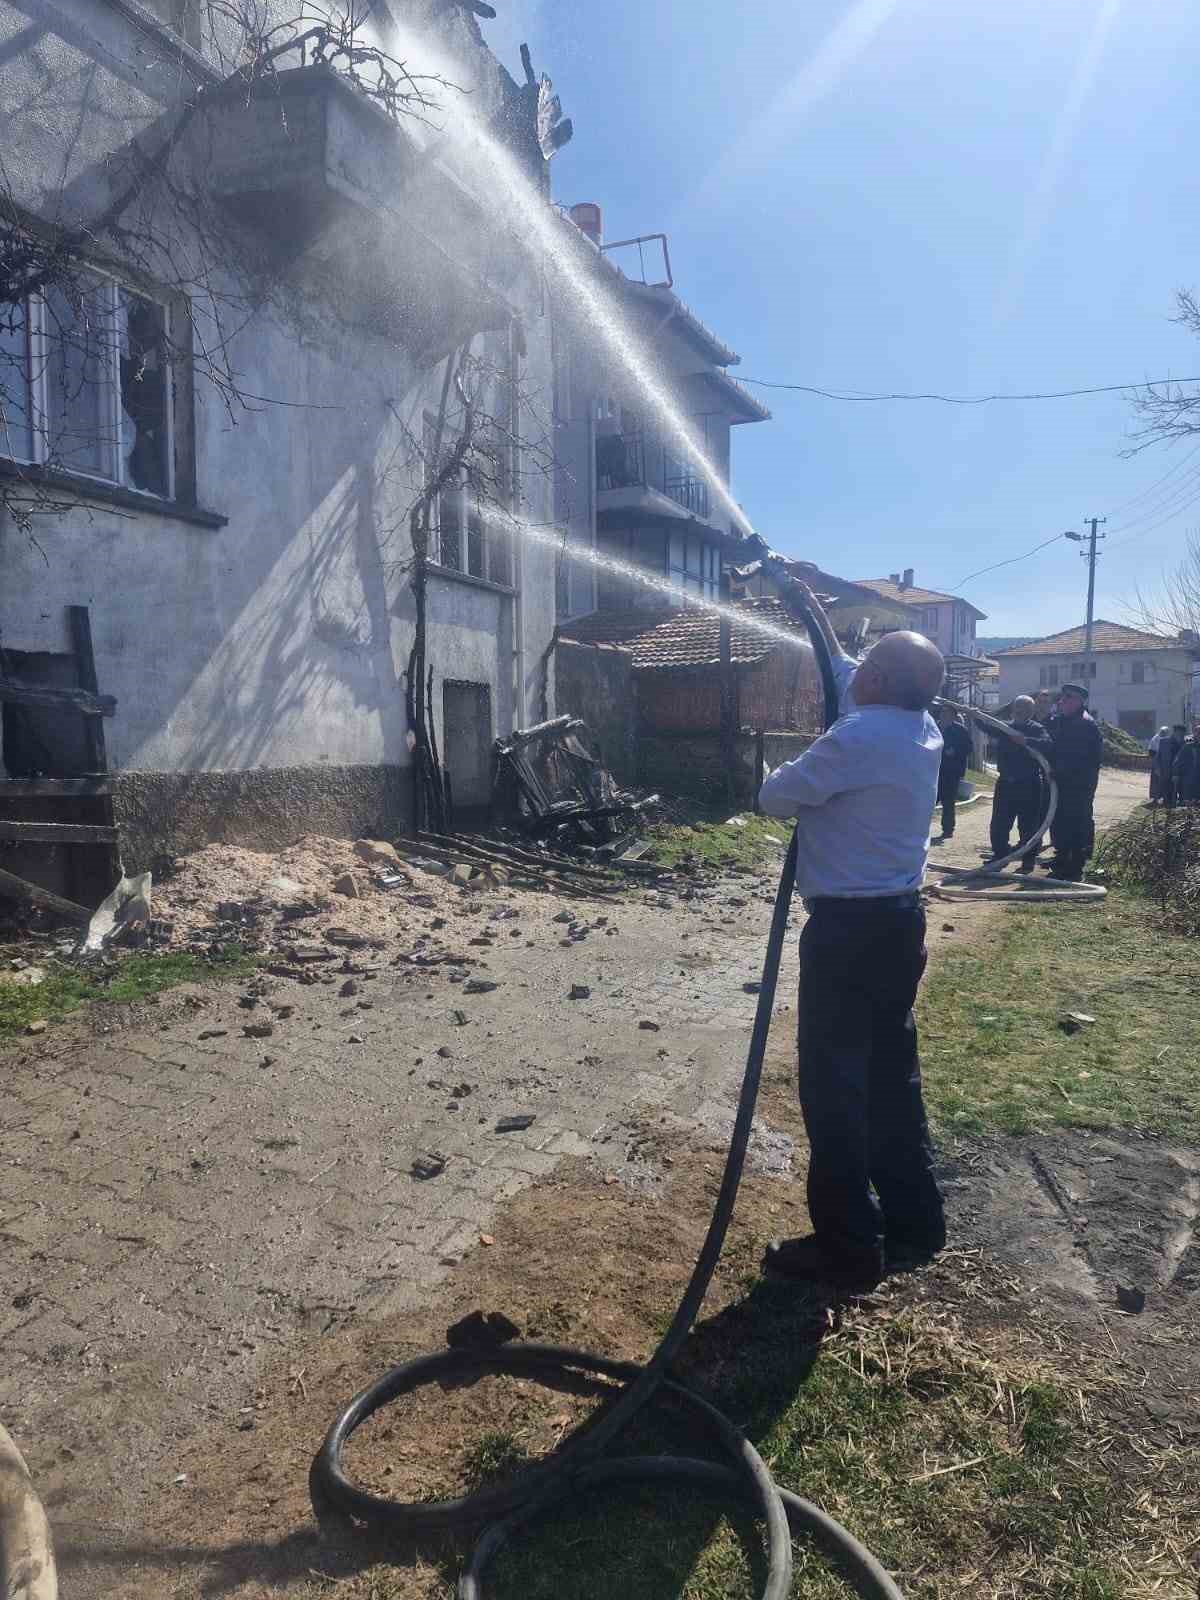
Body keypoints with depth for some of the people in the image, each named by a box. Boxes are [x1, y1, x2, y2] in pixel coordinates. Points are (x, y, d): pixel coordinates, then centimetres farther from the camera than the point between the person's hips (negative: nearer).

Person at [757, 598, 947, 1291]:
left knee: (834, 1085, 1)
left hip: (848, 928, -9)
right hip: (901, 919, 9)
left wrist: (796, 774, 10)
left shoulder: (858, 736, -21)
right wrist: (822, 628, 34)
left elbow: (776, 797, -12)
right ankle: (914, 1223, 31)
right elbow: (852, 683, 26)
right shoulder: (923, 728, 6)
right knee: (893, 1074, 18)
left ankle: (849, 1247, 11)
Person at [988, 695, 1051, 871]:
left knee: (1028, 825, 0)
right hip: (1005, 783, 5)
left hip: (1028, 786, -5)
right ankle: (999, 855, 20)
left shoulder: (1037, 729, -5)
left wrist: (1025, 740, -36)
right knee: (999, 824, 8)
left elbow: (1046, 745, -23)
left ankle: (1028, 860, 10)